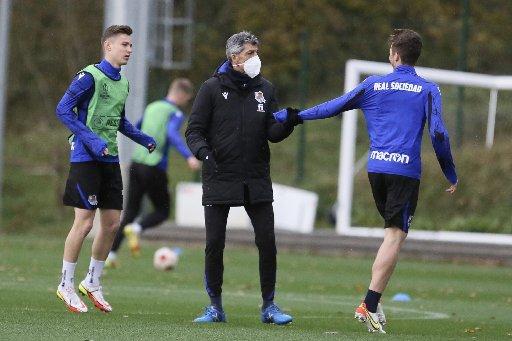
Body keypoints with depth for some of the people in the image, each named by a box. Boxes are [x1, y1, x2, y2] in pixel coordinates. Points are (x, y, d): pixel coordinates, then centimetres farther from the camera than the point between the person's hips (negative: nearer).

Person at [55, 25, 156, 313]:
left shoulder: (123, 83, 14)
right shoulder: (90, 76, -10)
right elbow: (63, 110, -15)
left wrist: (143, 139, 13)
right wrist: (91, 140, -23)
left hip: (110, 160, 8)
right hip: (86, 158, -8)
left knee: (112, 222, 6)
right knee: (84, 222, -8)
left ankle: (93, 282, 21)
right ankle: (66, 285, 4)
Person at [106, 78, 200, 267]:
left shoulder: (152, 108, 15)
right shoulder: (176, 114, -6)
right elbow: (172, 134, -25)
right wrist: (189, 156, -36)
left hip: (136, 163, 6)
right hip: (155, 169, -6)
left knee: (130, 211, 11)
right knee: (162, 211, 10)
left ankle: (111, 254, 0)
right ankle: (136, 229, -19)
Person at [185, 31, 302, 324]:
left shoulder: (265, 89, 8)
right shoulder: (213, 88, 0)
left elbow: (273, 133, 3)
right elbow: (194, 130, -1)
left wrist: (287, 124, -18)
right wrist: (203, 150, -21)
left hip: (257, 182, 2)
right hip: (219, 179, -2)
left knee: (267, 243, -2)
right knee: (214, 245, -2)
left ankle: (269, 306, 9)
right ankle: (215, 307, 11)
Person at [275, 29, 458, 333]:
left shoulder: (373, 85, 8)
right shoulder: (428, 90, 1)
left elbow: (333, 107, 12)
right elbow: (438, 133, -7)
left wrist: (292, 116, 22)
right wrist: (451, 174, 3)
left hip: (376, 168, 4)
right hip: (406, 170, -4)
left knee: (393, 234, 19)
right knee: (395, 236, -5)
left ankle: (374, 300, 10)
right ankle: (370, 305, -15)